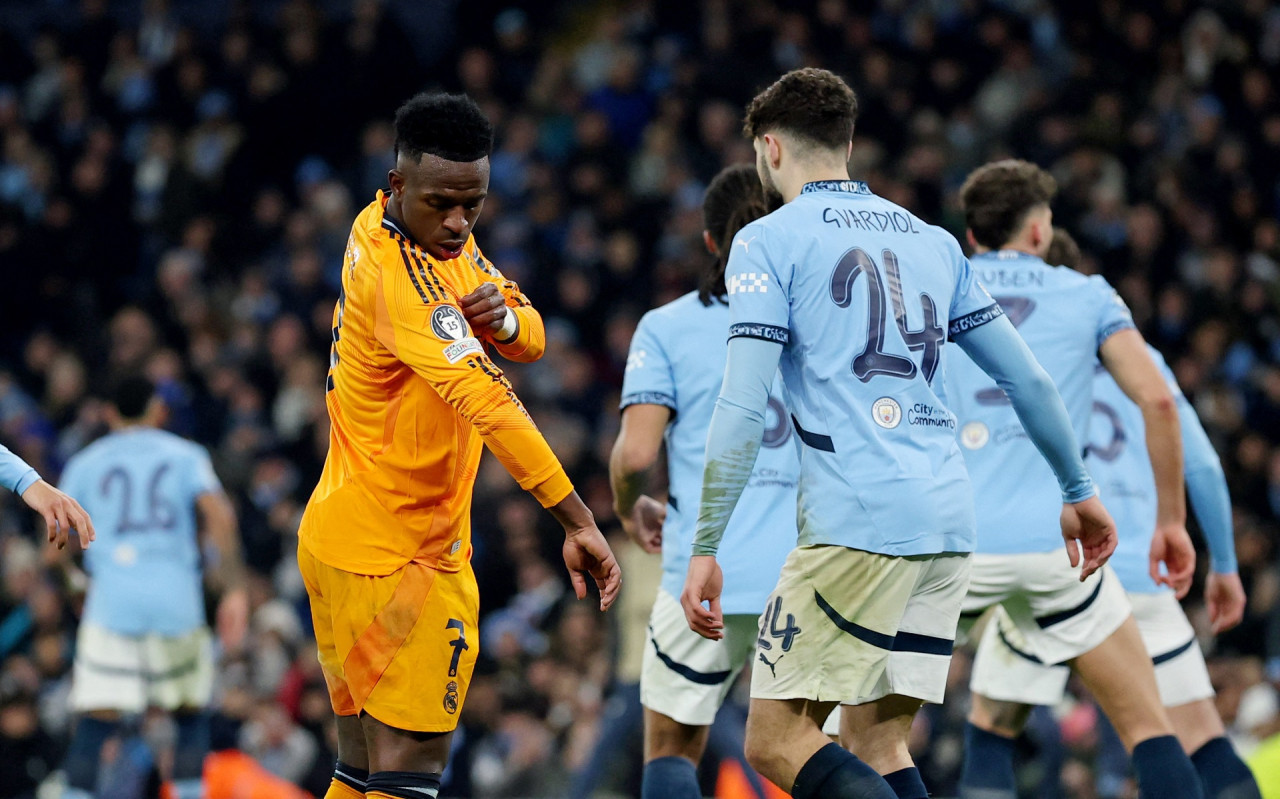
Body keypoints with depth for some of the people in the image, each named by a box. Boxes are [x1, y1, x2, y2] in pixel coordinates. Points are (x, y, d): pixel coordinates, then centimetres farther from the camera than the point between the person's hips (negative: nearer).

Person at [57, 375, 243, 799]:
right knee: (191, 714, 16)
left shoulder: (85, 463, 13)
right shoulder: (185, 454, 10)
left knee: (94, 722, -3)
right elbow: (219, 514, -7)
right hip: (177, 601, 0)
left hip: (110, 603, 0)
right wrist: (234, 587, -7)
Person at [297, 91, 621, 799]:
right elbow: (487, 402, -30)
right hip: (397, 554, -10)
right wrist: (577, 521, -36)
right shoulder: (399, 273, -23)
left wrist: (503, 318, -15)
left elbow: (531, 337, 11)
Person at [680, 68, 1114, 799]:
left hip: (855, 520, -6)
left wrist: (706, 548, -7)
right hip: (949, 519, 6)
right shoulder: (931, 241, 19)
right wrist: (1079, 490, 30)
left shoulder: (769, 242, 1)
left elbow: (743, 409, -8)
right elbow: (1028, 379, 18)